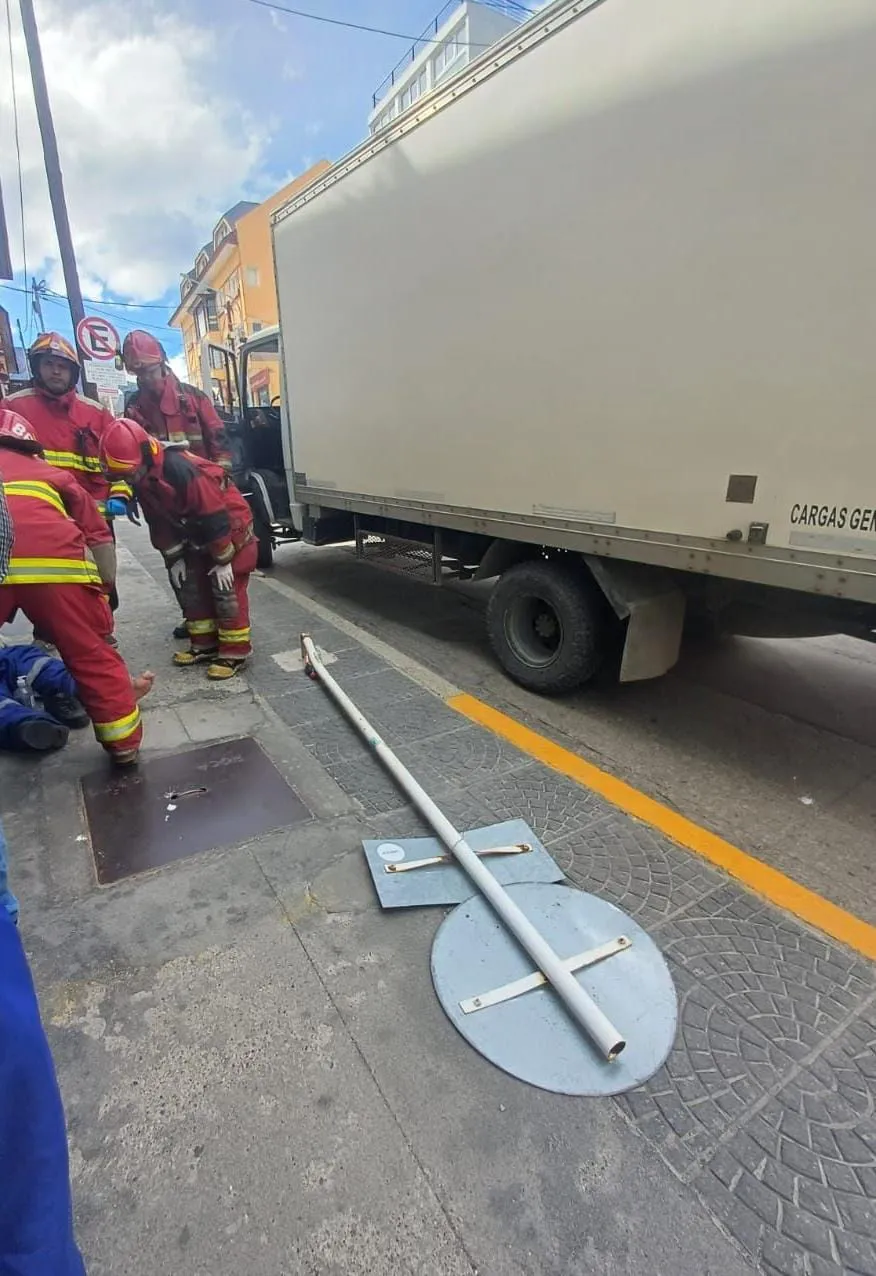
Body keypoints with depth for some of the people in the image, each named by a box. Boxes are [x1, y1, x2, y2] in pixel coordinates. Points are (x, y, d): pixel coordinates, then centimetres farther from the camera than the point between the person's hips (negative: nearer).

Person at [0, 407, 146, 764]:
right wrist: (104, 593, 33)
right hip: (55, 559, 1)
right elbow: (100, 536, 25)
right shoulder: (51, 473, 32)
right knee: (92, 656, 15)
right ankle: (124, 745, 25)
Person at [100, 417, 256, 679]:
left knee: (226, 588, -10)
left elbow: (215, 517, -27)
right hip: (198, 533, 9)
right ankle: (205, 644, 19)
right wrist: (174, 557, 5)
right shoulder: (143, 480, -4)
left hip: (231, 524, -9)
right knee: (189, 585, 8)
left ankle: (235, 652, -3)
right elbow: (160, 522, 7)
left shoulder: (182, 470, -32)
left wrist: (223, 559, -21)